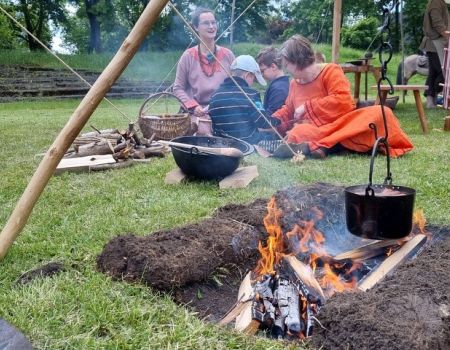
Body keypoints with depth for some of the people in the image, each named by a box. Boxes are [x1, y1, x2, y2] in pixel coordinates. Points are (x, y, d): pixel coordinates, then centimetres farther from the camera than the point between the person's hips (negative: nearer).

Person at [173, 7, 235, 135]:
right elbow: (178, 88, 3)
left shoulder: (227, 55, 8)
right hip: (198, 113, -1)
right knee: (203, 131, -30)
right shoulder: (188, 56, 2)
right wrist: (194, 106, -12)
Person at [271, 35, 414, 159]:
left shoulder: (330, 71, -2)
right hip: (316, 131, 1)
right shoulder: (295, 83, 14)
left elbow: (342, 101, -17)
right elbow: (288, 111, 26)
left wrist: (307, 107, -12)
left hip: (342, 125, -1)